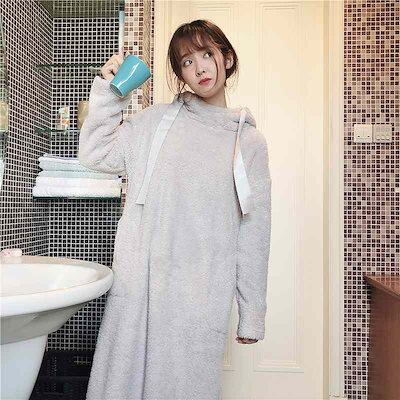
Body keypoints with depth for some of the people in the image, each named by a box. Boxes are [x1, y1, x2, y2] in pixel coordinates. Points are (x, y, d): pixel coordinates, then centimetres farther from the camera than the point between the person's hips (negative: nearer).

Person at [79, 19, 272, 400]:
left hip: (201, 296, -1)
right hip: (136, 283, 1)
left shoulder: (249, 142, 5)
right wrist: (107, 90, 0)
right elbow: (95, 155, 7)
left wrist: (252, 314, 3)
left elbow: (254, 232, 3)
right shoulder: (156, 119, 8)